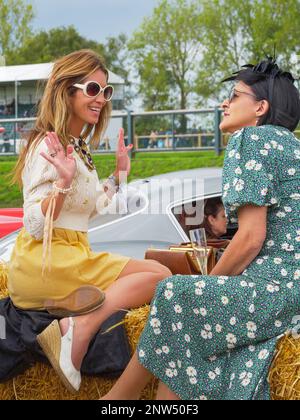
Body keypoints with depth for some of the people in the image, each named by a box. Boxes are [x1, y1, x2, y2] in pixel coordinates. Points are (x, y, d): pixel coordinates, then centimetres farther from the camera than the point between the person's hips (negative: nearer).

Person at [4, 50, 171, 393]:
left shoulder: (79, 146, 16)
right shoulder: (48, 146, -12)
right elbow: (35, 226, -17)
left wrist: (119, 173, 19)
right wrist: (63, 181, -30)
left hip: (72, 255, 9)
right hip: (44, 264, -9)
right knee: (158, 277, -16)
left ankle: (76, 323, -18)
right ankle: (79, 328, -25)